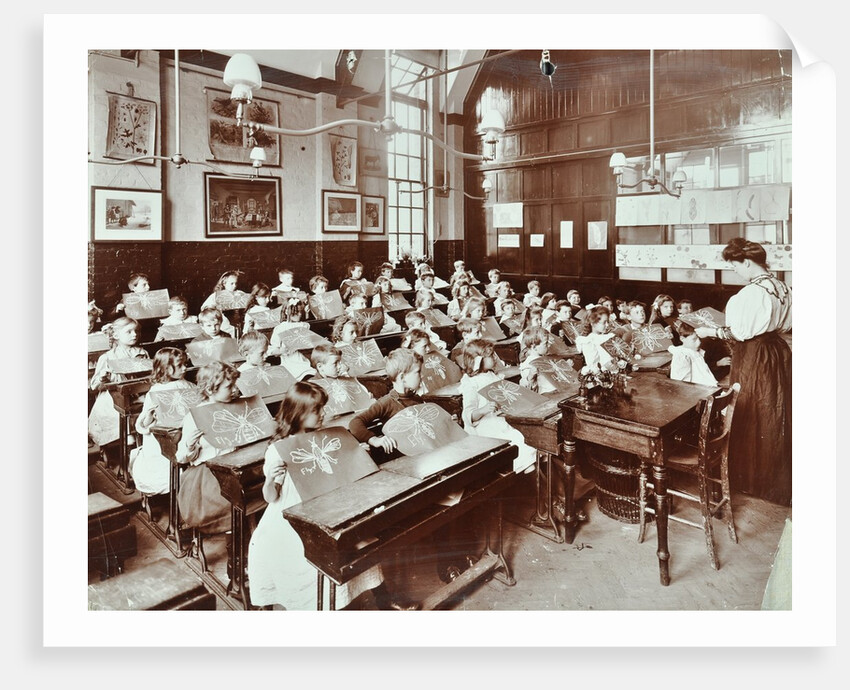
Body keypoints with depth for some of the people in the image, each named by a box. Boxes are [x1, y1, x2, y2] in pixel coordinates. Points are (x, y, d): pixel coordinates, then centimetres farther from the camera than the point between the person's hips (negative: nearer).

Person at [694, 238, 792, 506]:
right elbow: (785, 325, 14)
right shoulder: (782, 287, 4)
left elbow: (740, 333, -21)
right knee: (775, 415, 19)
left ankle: (752, 476, 21)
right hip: (777, 353, 9)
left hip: (754, 358, -8)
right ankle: (778, 474, 34)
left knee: (752, 418, 6)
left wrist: (709, 331, -9)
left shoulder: (752, 291, -22)